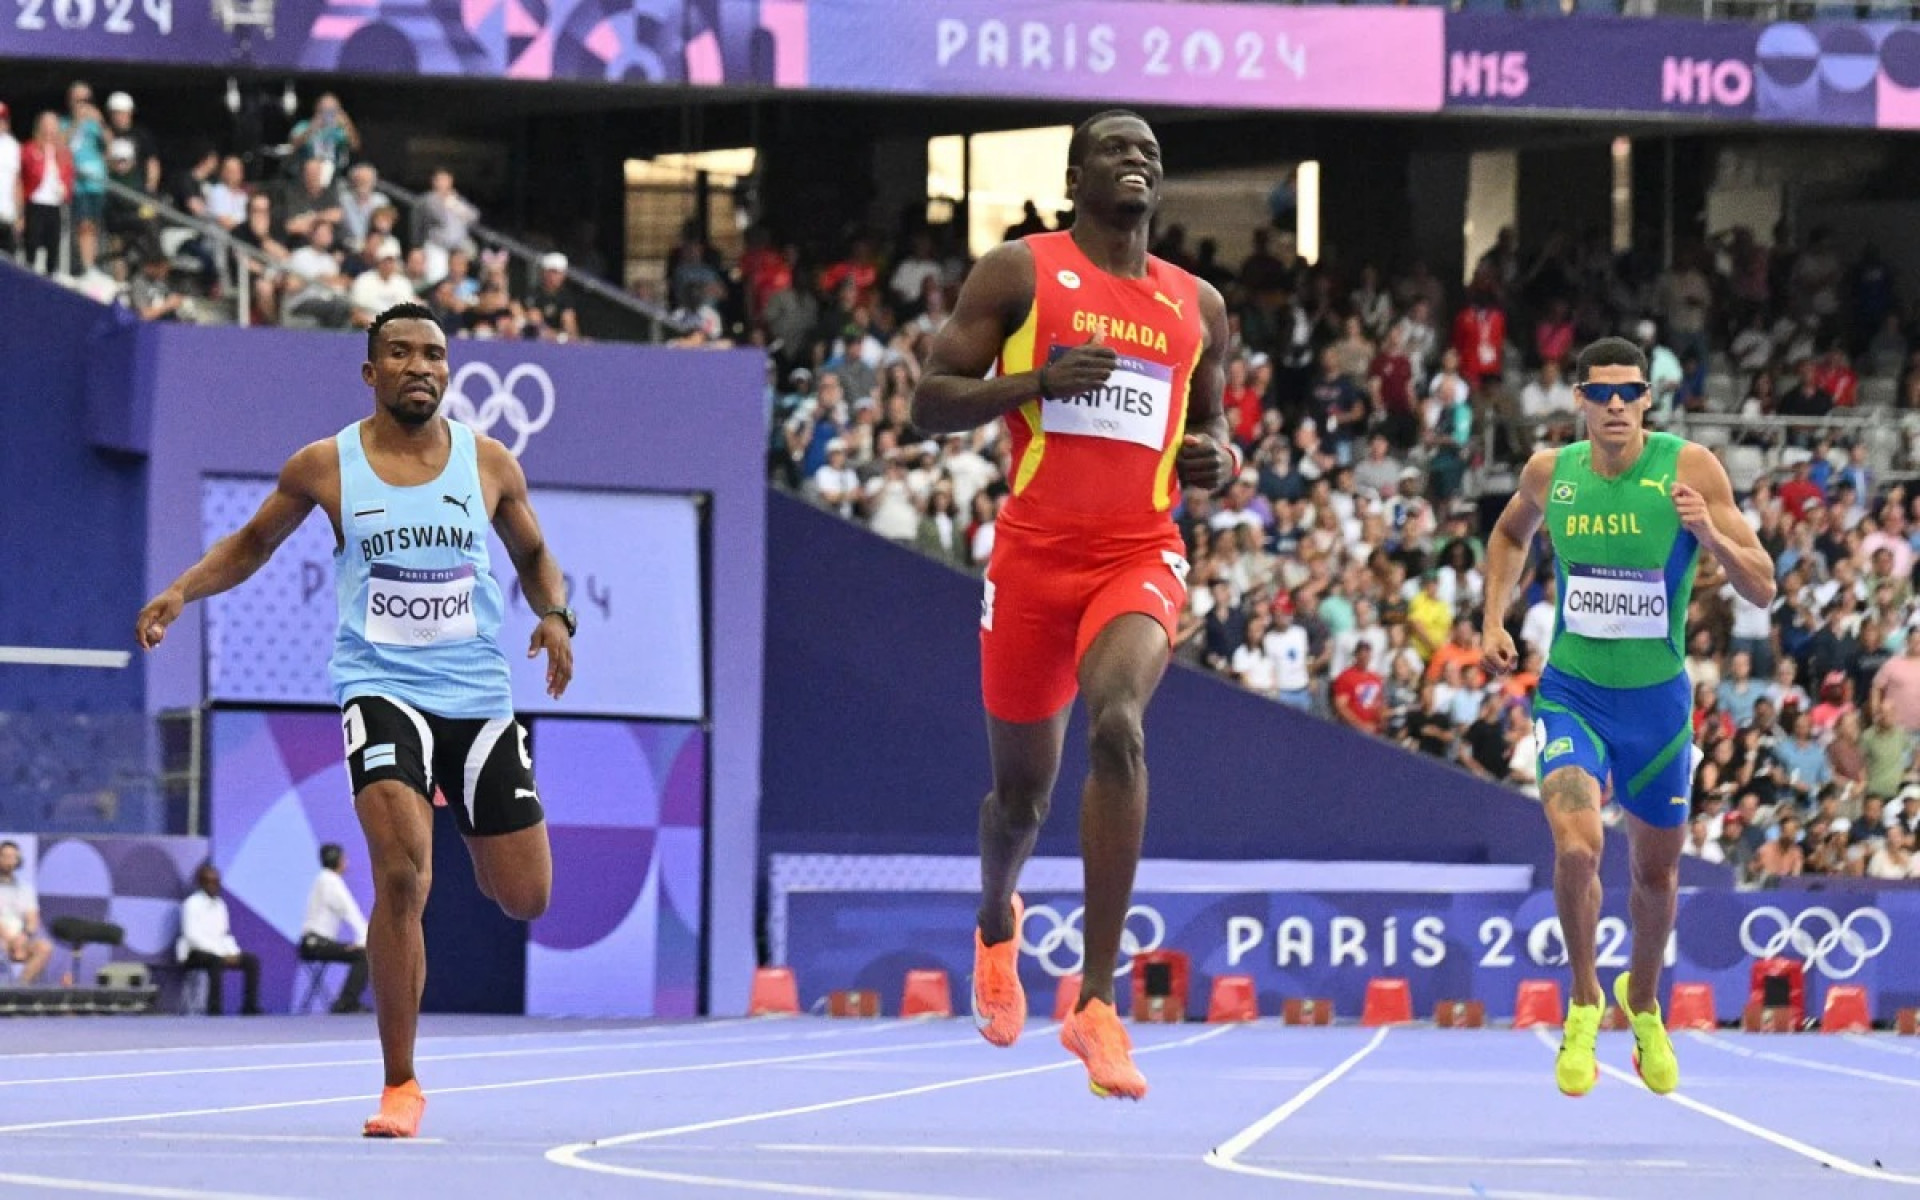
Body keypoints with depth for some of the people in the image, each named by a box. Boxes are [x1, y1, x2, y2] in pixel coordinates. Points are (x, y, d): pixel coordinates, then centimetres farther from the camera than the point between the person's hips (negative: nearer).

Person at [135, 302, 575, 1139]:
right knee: (402, 875, -24)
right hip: (381, 687, -3)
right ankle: (400, 1085, -14)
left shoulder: (489, 465, 3)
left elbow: (533, 555, 18)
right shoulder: (324, 466, 0)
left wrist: (555, 616, -2)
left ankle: (460, 817, 46)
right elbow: (251, 545, 15)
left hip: (479, 694, 3)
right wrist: (182, 590, -1)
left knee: (524, 898, 7)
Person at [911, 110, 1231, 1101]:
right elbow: (929, 403, -2)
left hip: (1141, 556, 1)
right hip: (1035, 552, -1)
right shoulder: (1019, 273, 2)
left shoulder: (1198, 305, 13)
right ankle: (996, 926, 48)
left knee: (1117, 722, -29)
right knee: (1021, 791, 10)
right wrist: (1041, 379, -17)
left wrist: (1220, 461, 3)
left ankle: (1096, 1000, -28)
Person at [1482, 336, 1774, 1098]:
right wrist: (1494, 620, 8)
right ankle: (1584, 1001, 1)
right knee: (1577, 846, -23)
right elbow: (1510, 535, 20)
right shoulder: (1549, 473, -5)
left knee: (1656, 870, 15)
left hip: (1656, 699, 0)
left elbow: (1761, 589, -12)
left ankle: (1642, 1002, 44)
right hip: (1571, 693, 0)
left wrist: (1708, 533, -29)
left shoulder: (1689, 469, -12)